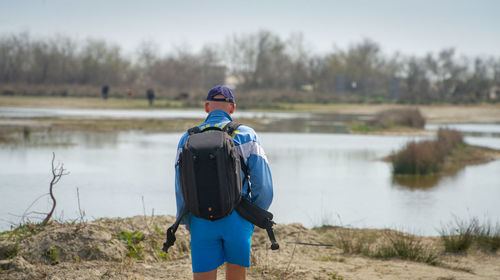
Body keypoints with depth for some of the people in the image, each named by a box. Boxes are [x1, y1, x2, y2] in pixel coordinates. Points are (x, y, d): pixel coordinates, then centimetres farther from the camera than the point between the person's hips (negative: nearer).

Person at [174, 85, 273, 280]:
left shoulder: (187, 139, 4)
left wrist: (188, 224, 16)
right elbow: (263, 185, -5)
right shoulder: (246, 136, 0)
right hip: (236, 220, -1)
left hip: (202, 223, 1)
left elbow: (181, 190, 3)